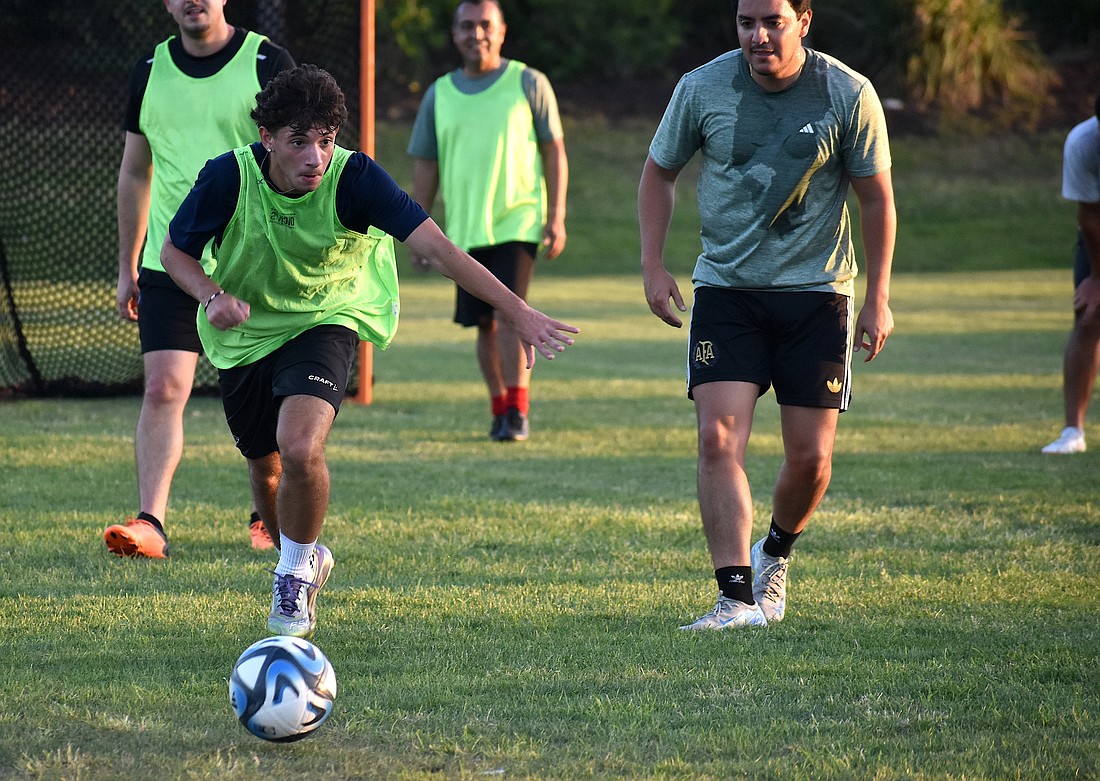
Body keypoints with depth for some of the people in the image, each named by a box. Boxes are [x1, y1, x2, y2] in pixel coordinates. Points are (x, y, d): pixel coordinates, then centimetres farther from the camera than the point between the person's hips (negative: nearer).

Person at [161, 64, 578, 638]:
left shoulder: (353, 178, -26)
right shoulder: (228, 178, -23)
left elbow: (436, 248, -29)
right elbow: (174, 251, -6)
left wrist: (517, 311, -36)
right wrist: (212, 295, -27)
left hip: (324, 319, -2)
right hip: (244, 332, 2)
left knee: (300, 448, -26)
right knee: (266, 466, 14)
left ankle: (295, 573, 0)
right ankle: (307, 557, 46)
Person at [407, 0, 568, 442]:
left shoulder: (528, 84, 1)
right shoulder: (439, 95, 9)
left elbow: (554, 150, 3)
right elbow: (425, 165, 13)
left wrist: (556, 216, -5)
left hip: (518, 220, -4)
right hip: (465, 227, 4)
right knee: (484, 322, 6)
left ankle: (517, 412, -17)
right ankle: (499, 410, 17)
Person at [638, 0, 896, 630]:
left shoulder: (849, 95, -7)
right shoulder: (702, 89, -5)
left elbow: (876, 197, 2)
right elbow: (660, 171, 10)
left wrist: (878, 299, 0)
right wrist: (654, 265, 1)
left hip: (817, 293, 0)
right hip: (725, 289, 0)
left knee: (811, 457, 0)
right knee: (719, 439, -15)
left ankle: (776, 553, 32)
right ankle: (738, 599, -15)